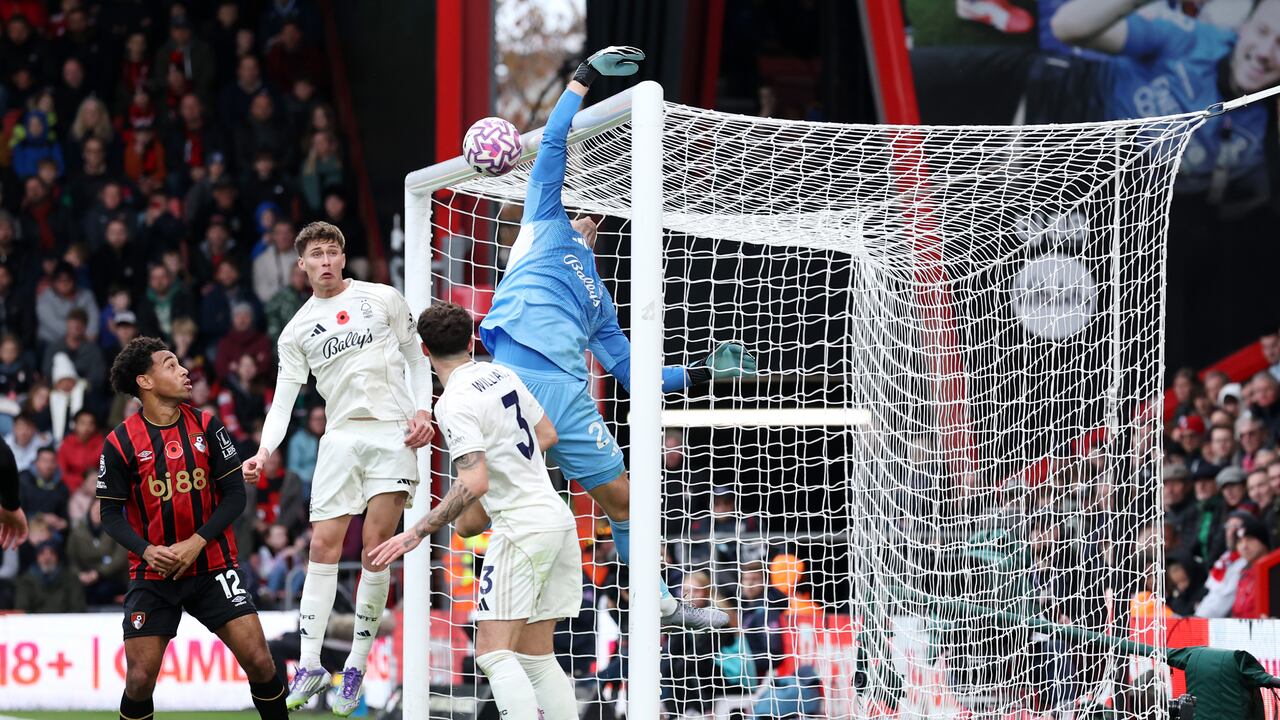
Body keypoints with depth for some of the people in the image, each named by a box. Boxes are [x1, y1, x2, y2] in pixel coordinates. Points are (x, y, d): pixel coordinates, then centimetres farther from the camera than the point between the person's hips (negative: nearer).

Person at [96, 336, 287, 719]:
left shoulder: (206, 426, 0)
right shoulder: (120, 443, -6)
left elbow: (235, 494, 0)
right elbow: (111, 515, -2)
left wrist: (196, 543, -12)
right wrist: (147, 550, -19)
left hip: (213, 566, 1)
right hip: (153, 574, -1)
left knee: (259, 661, -9)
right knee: (139, 681, -7)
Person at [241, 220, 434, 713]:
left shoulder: (382, 299, 7)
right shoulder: (297, 331, 11)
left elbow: (416, 358, 12)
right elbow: (284, 397, 6)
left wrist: (422, 411, -3)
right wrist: (265, 450, -9)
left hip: (394, 433, -2)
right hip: (341, 437, 2)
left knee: (376, 548, -8)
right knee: (323, 546, -7)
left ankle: (357, 666, 0)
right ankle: (310, 666, -4)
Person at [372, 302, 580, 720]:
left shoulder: (455, 404, -14)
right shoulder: (500, 374, 10)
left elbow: (474, 483, -24)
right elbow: (546, 435, 21)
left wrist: (418, 533, -21)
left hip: (522, 527, -9)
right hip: (558, 520, 9)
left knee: (493, 652, -12)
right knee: (536, 658, 10)